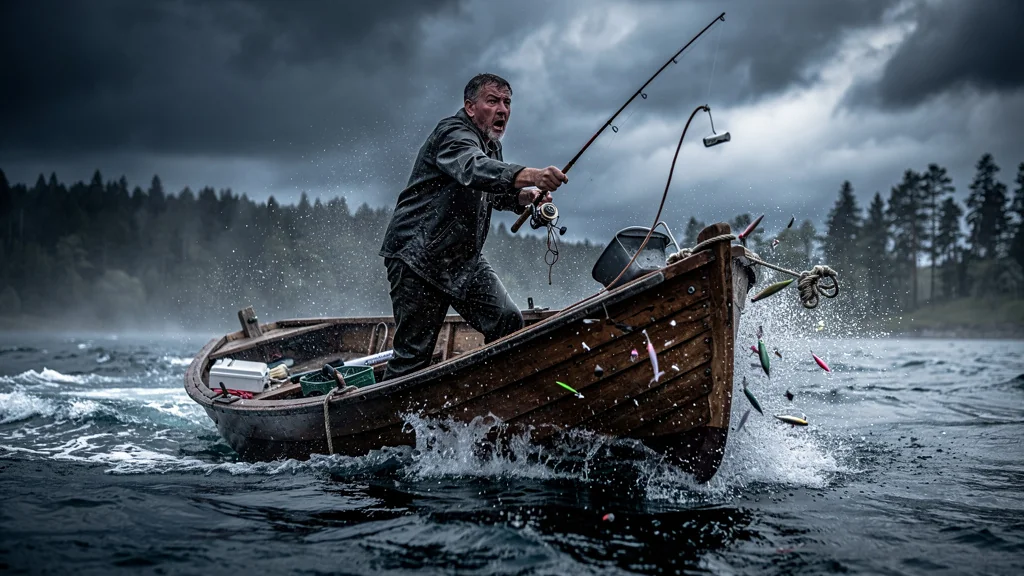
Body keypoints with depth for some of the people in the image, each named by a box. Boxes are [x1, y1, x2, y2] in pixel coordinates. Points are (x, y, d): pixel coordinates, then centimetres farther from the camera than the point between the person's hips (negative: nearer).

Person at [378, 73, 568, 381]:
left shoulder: (491, 144, 13)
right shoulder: (454, 133, -16)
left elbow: (491, 194, 26)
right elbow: (474, 169, -39)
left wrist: (521, 197, 2)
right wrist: (528, 175, -57)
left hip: (465, 259, 8)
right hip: (419, 257, -8)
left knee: (508, 321, -8)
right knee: (413, 355, -6)